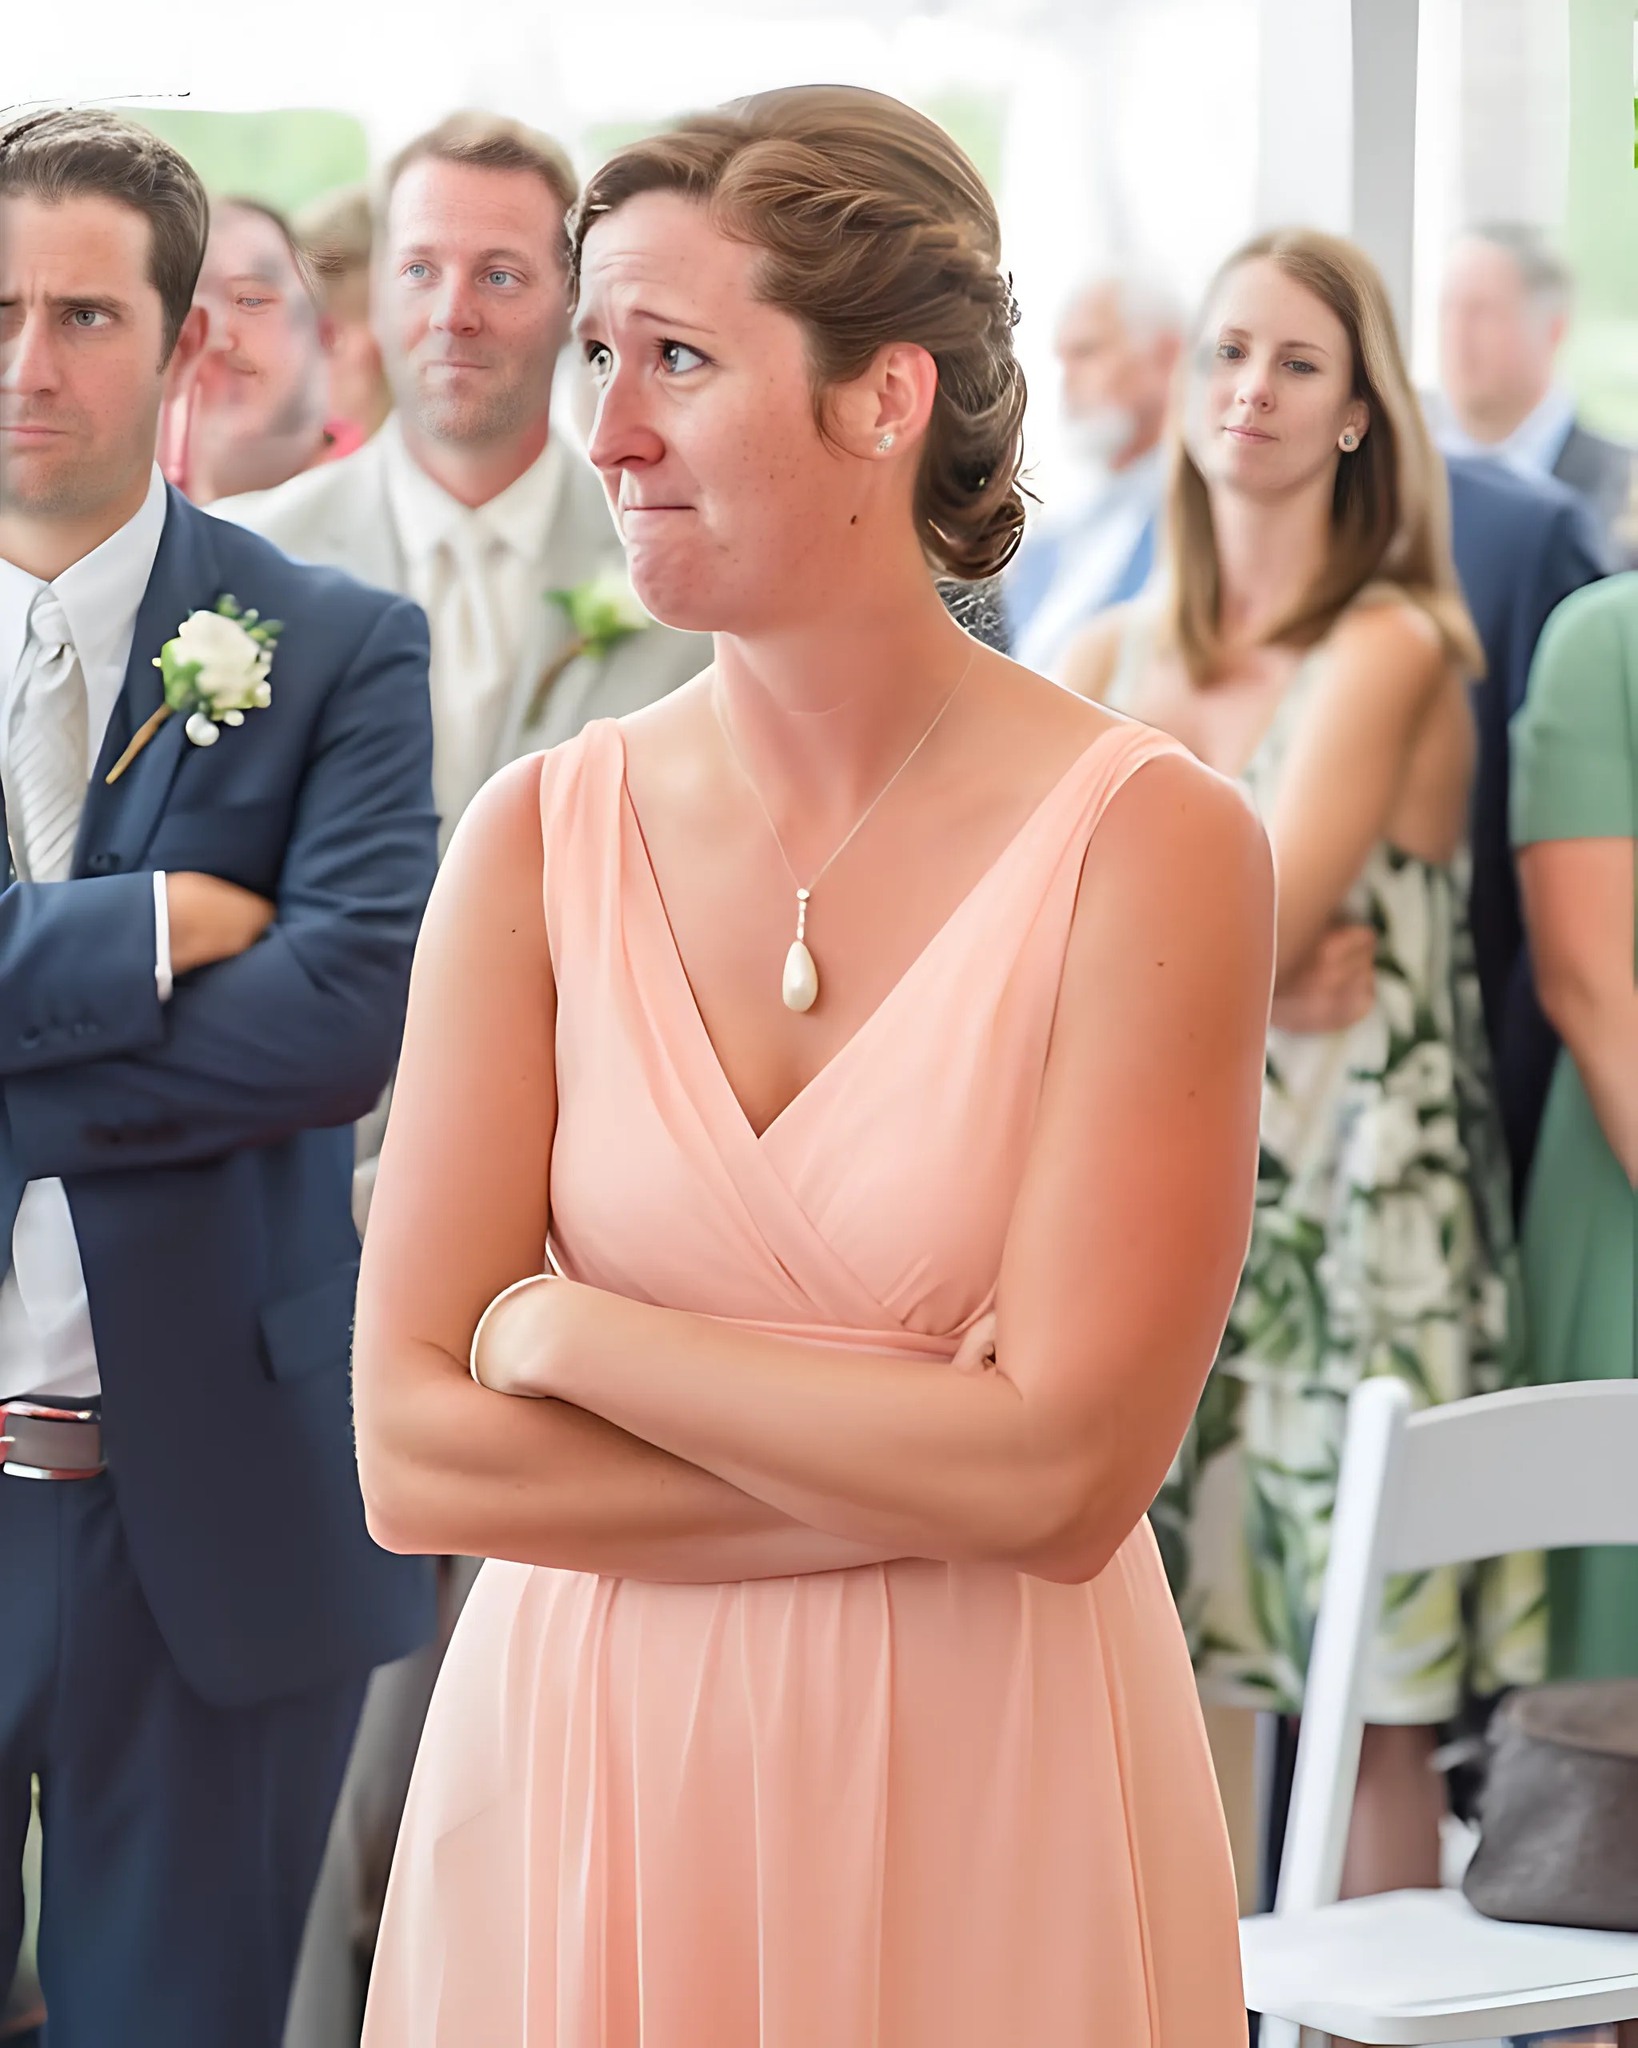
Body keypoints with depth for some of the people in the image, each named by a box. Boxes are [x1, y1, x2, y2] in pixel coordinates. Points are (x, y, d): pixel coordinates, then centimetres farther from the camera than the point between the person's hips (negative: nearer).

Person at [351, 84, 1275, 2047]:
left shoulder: (1150, 847, -12)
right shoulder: (540, 837, -3)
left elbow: (1065, 1483, -17)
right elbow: (413, 1456, -9)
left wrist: (569, 1329, -11)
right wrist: (925, 1472, -15)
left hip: (979, 1812, -2)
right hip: (582, 1798, 2)